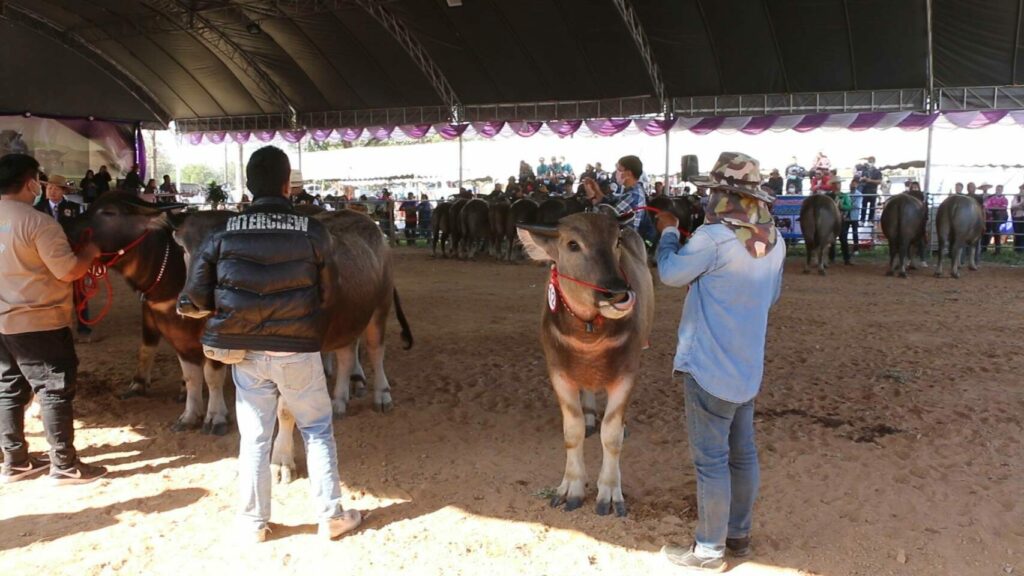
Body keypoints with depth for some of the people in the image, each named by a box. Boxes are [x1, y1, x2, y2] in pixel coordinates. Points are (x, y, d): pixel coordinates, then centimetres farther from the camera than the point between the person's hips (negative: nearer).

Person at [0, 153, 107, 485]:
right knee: (55, 390, 1)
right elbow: (69, 271, -19)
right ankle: (64, 466, 6)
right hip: (38, 322, -8)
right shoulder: (38, 222, -18)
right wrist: (90, 253, -1)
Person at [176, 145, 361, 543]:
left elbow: (193, 300, -4)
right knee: (318, 429, 14)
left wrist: (222, 309, 16)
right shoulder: (312, 232, -9)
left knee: (254, 436, 14)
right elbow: (324, 293, -1)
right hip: (298, 350, -2)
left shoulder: (224, 234, -5)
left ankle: (253, 522, 24)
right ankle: (331, 515, 19)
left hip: (246, 352, 2)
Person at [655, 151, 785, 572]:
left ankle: (709, 549, 13)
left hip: (709, 366, -8)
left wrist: (668, 232, 9)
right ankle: (738, 534, 31)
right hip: (748, 365, 8)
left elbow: (670, 273, -7)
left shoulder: (713, 237, -22)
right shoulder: (774, 241, 2)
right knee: (742, 453, 17)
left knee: (710, 459, 2)